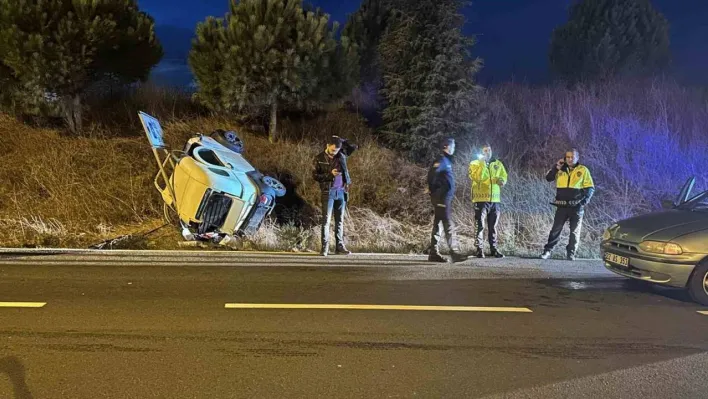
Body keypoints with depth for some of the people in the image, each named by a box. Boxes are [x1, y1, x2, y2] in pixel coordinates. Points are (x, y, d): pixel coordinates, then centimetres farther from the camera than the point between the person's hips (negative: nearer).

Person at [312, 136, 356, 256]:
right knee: (326, 220, -6)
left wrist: (341, 140, 2)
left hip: (341, 191, 4)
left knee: (340, 220, 7)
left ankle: (339, 246, 13)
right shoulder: (319, 158, -2)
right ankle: (324, 247, -3)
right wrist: (330, 174, -17)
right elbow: (315, 176, -4)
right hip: (328, 192, -4)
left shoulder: (341, 155, 7)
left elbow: (354, 147, 14)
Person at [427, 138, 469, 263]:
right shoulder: (441, 159, -10)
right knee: (449, 225, -11)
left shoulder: (447, 160, 20)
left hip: (445, 198, 10)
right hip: (441, 198, -10)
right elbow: (432, 173, -24)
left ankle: (434, 254, 13)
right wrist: (433, 189, -14)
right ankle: (455, 253, -11)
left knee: (438, 225, 9)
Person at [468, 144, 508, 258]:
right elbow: (477, 178, -14)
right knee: (480, 226, -5)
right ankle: (479, 249, 0)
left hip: (495, 200, 4)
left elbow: (504, 177, 10)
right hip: (481, 199, -4)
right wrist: (482, 163, -16)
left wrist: (501, 180, -13)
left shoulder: (498, 163, 14)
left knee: (493, 227, 11)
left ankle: (493, 249, 18)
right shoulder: (475, 163, 2)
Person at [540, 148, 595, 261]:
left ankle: (571, 253, 13)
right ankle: (547, 251, 6)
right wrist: (556, 167, -6)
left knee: (575, 231, 5)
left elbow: (590, 188, 1)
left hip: (576, 206, -2)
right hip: (562, 205, 2)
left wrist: (584, 201, -11)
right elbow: (548, 178, 7)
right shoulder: (561, 169, 9)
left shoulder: (583, 170, 1)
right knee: (556, 229, 3)